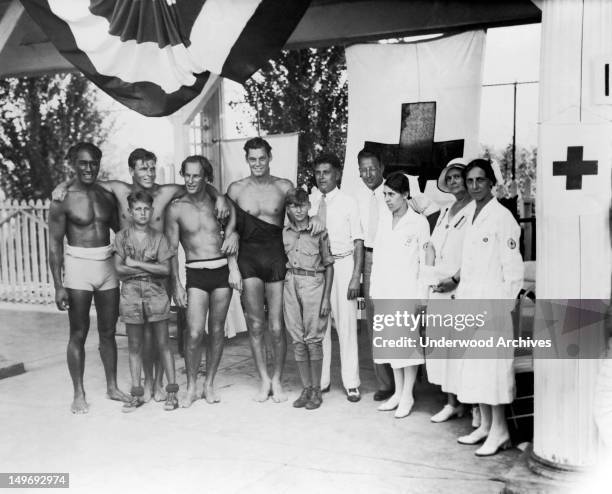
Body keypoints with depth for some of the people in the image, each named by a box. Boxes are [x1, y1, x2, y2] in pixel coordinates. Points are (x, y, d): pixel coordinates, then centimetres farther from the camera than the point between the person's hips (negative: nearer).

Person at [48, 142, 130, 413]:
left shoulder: (107, 196, 7)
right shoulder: (62, 199, -6)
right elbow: (55, 244, -7)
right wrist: (58, 285, -11)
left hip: (107, 266, 4)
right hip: (78, 267, -4)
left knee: (108, 331, 11)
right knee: (78, 334, 3)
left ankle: (112, 387, 24)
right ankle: (79, 394, 14)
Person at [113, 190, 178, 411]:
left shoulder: (158, 237, 2)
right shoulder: (122, 236, 4)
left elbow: (166, 269, -6)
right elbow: (119, 268, -4)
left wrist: (136, 264, -10)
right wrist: (151, 268, -9)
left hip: (156, 294, -1)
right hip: (131, 294, 1)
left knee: (163, 343, 4)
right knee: (134, 346, 7)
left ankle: (172, 391, 10)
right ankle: (137, 394, 15)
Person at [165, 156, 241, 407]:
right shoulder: (176, 208, 0)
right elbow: (171, 250, 2)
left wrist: (233, 267, -4)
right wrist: (176, 285, -2)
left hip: (222, 270, 2)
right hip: (195, 274, -2)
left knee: (217, 331, 7)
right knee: (194, 334, -10)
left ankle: (209, 384, 21)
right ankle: (191, 388, 7)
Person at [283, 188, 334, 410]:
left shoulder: (319, 231, -3)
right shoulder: (283, 233, 8)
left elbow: (328, 265, 0)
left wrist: (326, 297, -4)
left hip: (313, 283, -4)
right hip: (290, 284, 4)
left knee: (313, 339, -1)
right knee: (297, 340, 7)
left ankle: (316, 390, 9)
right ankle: (306, 389, 17)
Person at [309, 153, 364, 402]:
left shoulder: (348, 202, -3)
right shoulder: (309, 202, 4)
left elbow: (358, 242, -3)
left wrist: (356, 276, -9)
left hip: (342, 263, -3)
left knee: (346, 324, 2)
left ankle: (351, 383, 13)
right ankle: (321, 380, 21)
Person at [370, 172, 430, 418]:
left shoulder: (419, 222, -6)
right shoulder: (384, 218, 9)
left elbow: (425, 260, -6)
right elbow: (377, 255, 12)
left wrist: (420, 295, -10)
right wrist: (374, 288, 9)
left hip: (407, 289, -5)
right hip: (385, 289, 5)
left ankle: (407, 396, 10)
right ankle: (398, 392, 22)